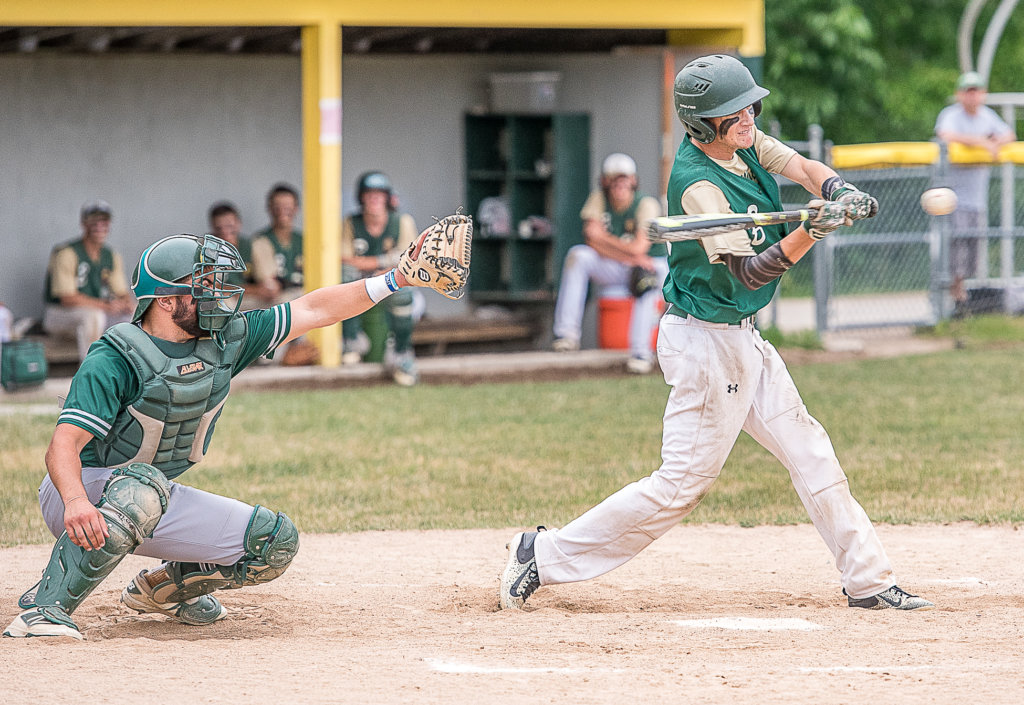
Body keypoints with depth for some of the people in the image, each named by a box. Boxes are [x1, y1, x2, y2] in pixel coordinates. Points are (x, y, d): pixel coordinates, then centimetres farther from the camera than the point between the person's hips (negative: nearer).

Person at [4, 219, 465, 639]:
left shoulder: (224, 342, -2)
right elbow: (64, 443, -31)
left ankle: (164, 587, 19)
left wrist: (397, 279, -4)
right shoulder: (115, 360, -22)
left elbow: (313, 310, 2)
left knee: (275, 542, -2)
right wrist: (76, 503, -51)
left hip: (154, 505, 7)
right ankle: (44, 610, -37)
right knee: (143, 484, -41)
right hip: (84, 491, -7)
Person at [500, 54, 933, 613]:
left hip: (742, 339, 9)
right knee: (683, 483, -5)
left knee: (808, 451, 9)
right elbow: (749, 272, -28)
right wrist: (810, 232, -42)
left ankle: (867, 580, 15)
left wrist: (840, 194, -26)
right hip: (708, 343, -9)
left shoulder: (743, 143, 1)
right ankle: (545, 556, 2)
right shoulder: (698, 184, -25)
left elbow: (804, 168, -4)